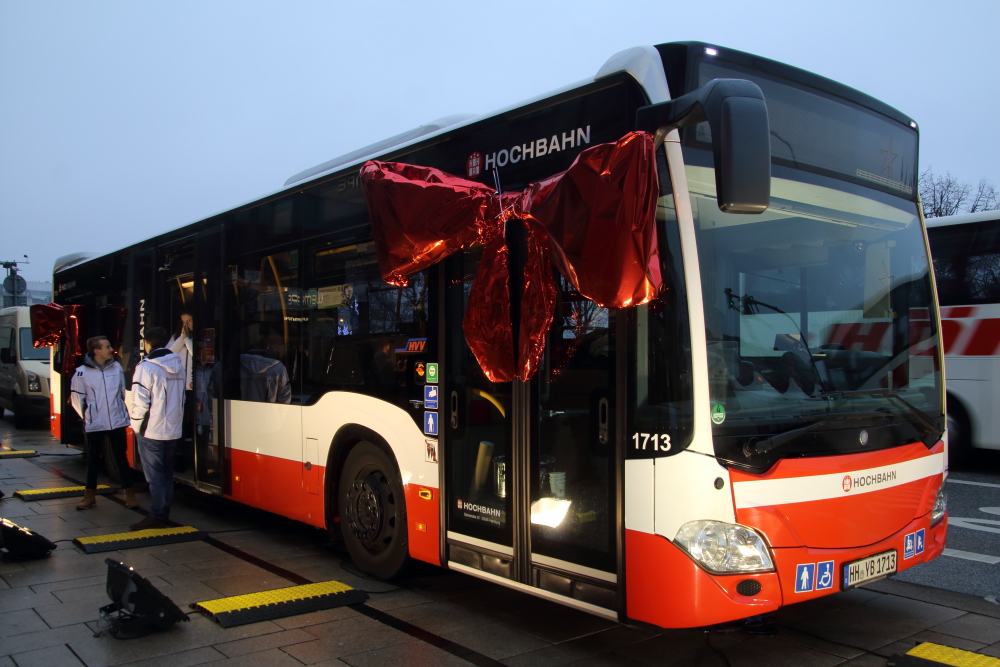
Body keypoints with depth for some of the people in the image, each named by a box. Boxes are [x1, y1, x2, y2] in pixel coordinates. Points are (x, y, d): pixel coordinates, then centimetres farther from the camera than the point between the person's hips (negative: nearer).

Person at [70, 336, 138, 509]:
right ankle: (90, 495, 22)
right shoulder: (82, 372, -6)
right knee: (93, 460, 10)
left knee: (122, 458, 5)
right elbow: (76, 399, 2)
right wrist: (87, 417, 5)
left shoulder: (117, 368, 3)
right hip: (94, 426, -1)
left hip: (117, 422, 1)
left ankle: (129, 494, 12)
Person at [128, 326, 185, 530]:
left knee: (155, 476, -1)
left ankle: (156, 517, 3)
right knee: (167, 475, 12)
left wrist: (136, 427, -2)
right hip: (173, 431, 7)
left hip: (152, 431, -6)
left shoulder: (146, 367, -13)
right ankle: (163, 515, 18)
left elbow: (140, 402, -15)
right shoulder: (178, 366, 9)